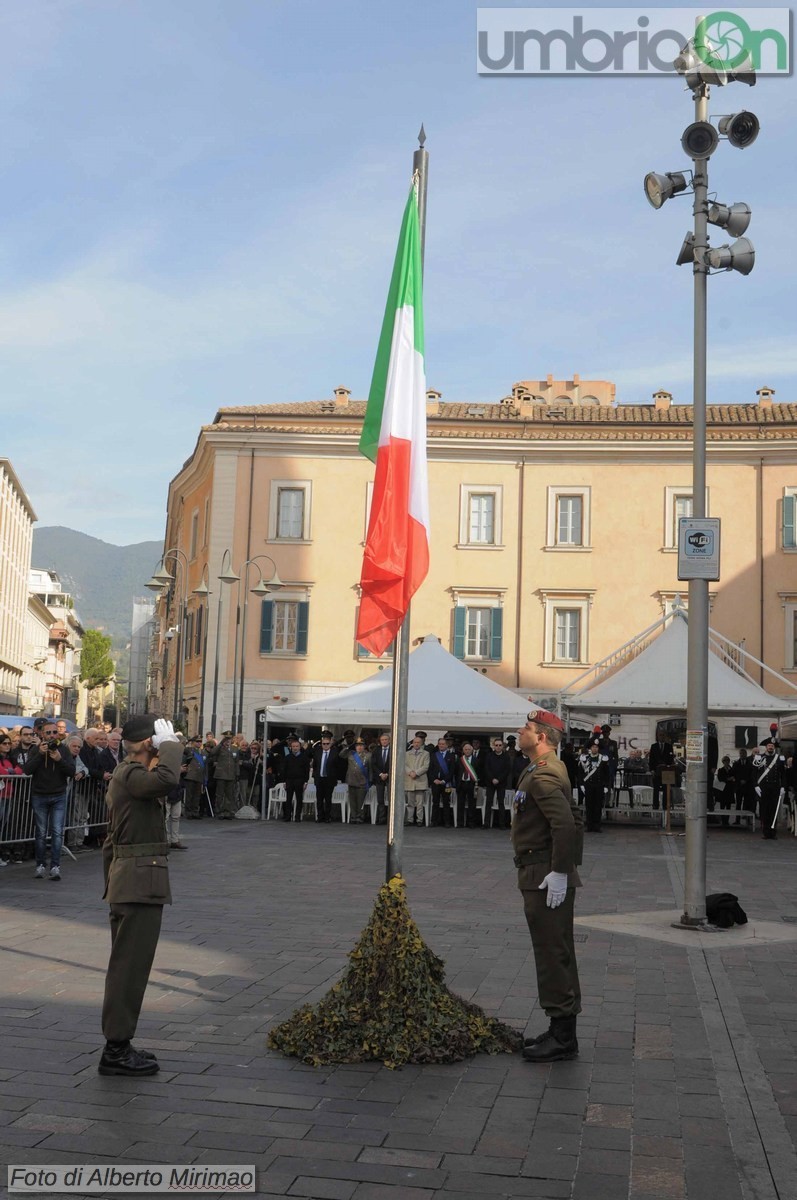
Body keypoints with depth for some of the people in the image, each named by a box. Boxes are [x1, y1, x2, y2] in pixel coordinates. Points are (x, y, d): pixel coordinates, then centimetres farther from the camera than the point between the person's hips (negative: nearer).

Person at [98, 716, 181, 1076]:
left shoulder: (124, 775, 19)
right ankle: (116, 1049, -2)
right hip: (141, 881, -11)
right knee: (131, 966, -6)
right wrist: (169, 742, -21)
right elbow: (166, 779, -38)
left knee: (126, 965, 15)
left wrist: (111, 884, 26)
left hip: (126, 881, 11)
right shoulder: (132, 774, -14)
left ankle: (118, 1045, 22)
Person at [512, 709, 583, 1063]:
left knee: (553, 954, -5)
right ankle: (562, 1030, 26)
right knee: (556, 953, 16)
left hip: (546, 879, -11)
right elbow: (573, 820, 24)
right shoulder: (547, 771, 16)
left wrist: (559, 873, -26)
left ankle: (562, 1037, 2)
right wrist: (568, 864, 23)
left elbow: (565, 825, -29)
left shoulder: (543, 776, -18)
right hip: (540, 876, 11)